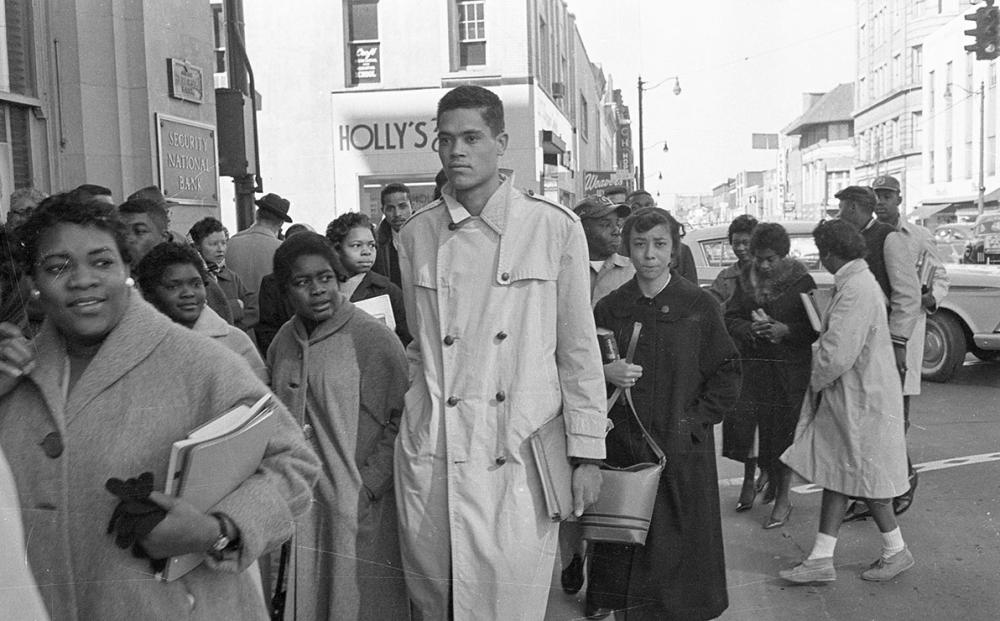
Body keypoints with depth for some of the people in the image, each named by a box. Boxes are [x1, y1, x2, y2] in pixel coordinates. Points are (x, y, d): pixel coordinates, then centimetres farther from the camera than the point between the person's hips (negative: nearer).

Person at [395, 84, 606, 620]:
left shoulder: (555, 228, -2)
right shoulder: (416, 234, 7)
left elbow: (579, 349, 1)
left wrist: (586, 453, 1)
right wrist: (415, 426, 13)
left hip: (521, 454, -2)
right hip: (431, 455, 3)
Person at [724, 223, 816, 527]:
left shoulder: (801, 282, -3)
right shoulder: (745, 279, 8)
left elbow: (815, 328, -2)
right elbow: (730, 318, 7)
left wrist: (785, 330, -19)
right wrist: (749, 328, -13)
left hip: (789, 372, -3)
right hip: (751, 365, 3)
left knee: (783, 432, 1)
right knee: (746, 426, 2)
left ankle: (783, 498, 15)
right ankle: (749, 482, 26)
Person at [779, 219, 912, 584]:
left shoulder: (856, 290, -23)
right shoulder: (854, 282, 10)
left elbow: (837, 355, -25)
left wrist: (817, 381, -10)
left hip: (861, 401, -10)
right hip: (845, 397, 10)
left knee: (862, 480, 6)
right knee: (835, 477, 10)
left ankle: (896, 552, 26)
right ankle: (821, 560, 15)